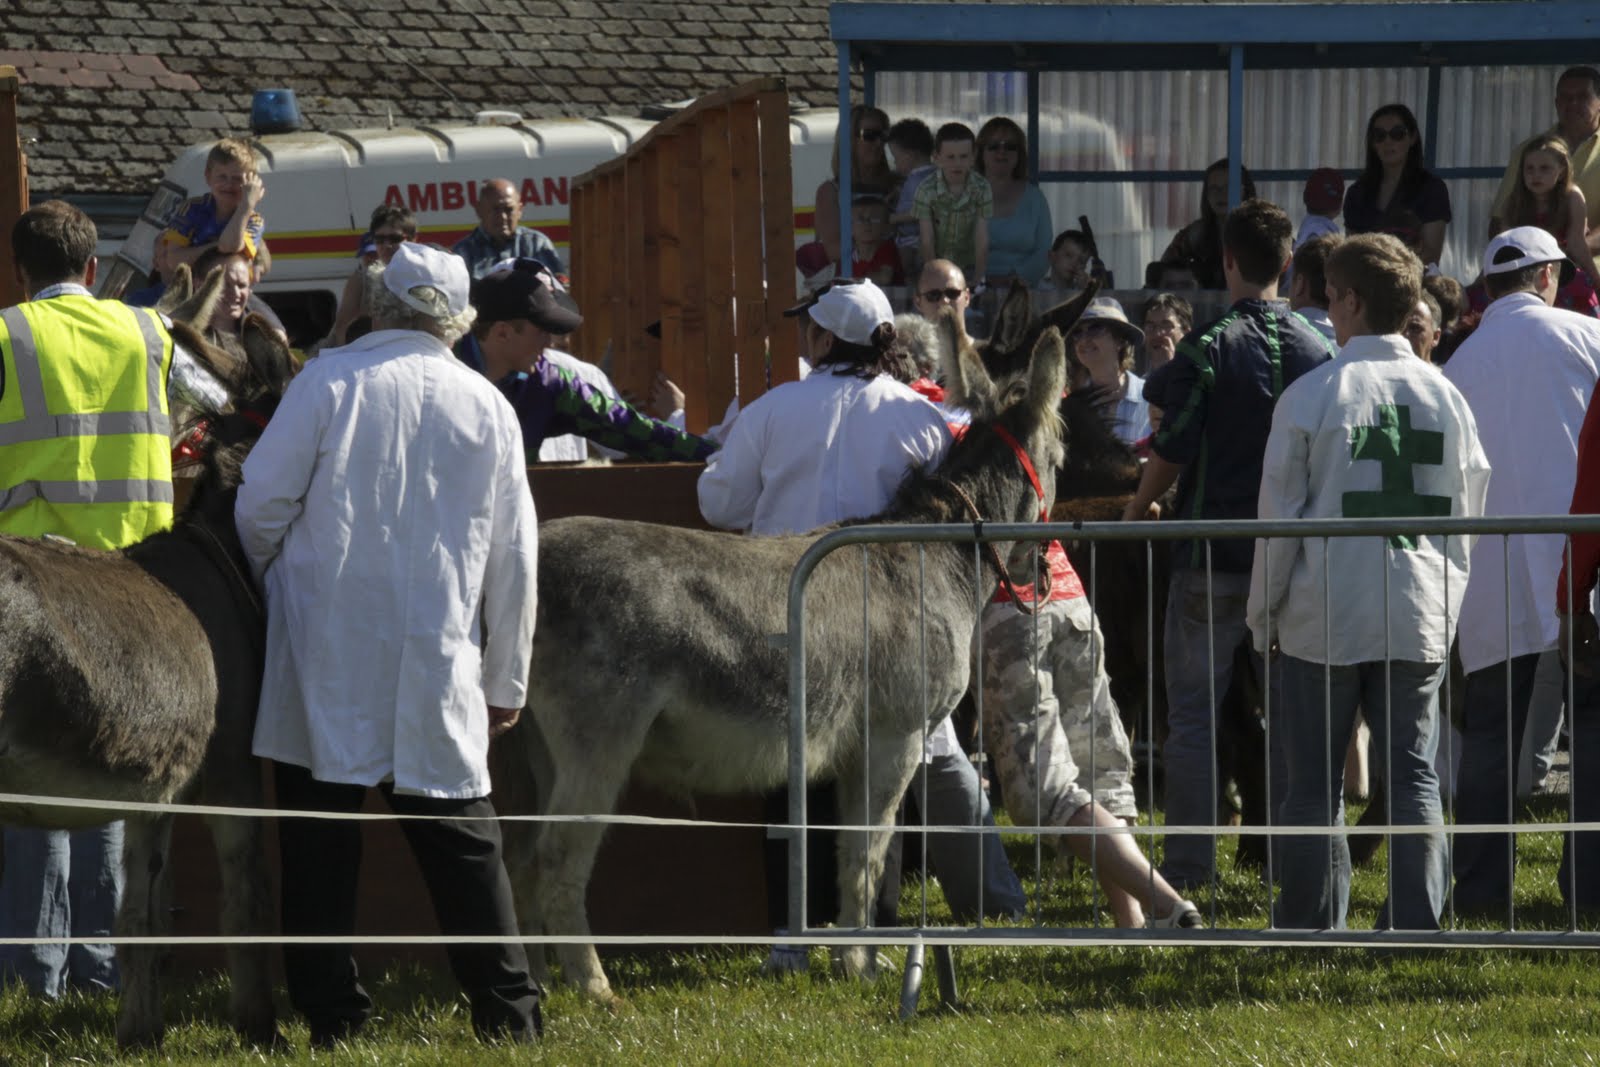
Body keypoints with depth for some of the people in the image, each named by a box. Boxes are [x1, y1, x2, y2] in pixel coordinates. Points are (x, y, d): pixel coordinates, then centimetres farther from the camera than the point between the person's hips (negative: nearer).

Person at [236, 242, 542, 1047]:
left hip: (324, 656, -2)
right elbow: (514, 559, 10)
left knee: (319, 835, 3)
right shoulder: (487, 407, 6)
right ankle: (506, 1007, 4)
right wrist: (506, 680, 18)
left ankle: (330, 1013, 3)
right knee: (459, 832, 7)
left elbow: (261, 506, -5)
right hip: (436, 666, 2)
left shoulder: (329, 381, -4)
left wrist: (268, 578, 17)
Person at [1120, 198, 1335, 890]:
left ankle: (1188, 864, 0)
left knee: (1193, 709, 3)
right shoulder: (1319, 351, 1)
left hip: (1212, 553, -3)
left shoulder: (1206, 349, -10)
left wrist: (1139, 508, 9)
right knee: (1293, 711, 10)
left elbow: (1174, 450, -9)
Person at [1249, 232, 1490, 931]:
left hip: (1324, 614, -2)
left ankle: (1310, 927, 6)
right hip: (1420, 621, 2)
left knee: (1315, 785, 5)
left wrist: (1264, 617, 7)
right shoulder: (1444, 397, 3)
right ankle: (1416, 926, 0)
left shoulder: (1310, 396, -7)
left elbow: (1280, 519, -4)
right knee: (1414, 777, 5)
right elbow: (1467, 513, 8)